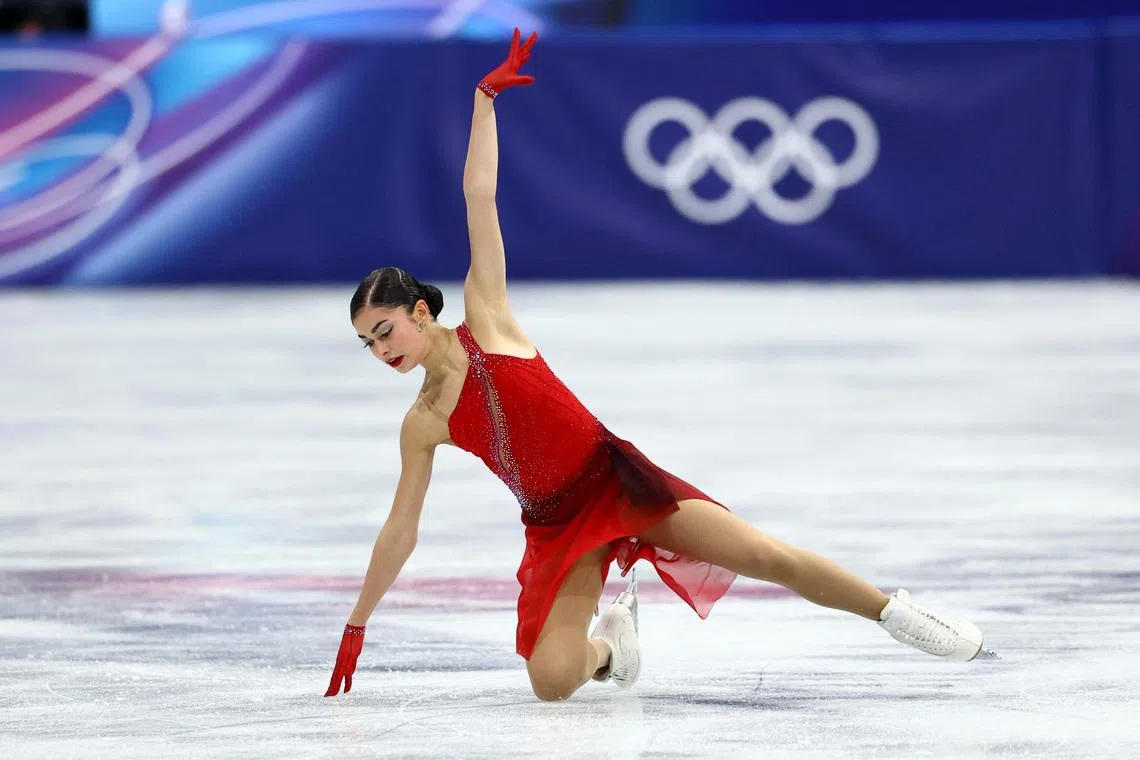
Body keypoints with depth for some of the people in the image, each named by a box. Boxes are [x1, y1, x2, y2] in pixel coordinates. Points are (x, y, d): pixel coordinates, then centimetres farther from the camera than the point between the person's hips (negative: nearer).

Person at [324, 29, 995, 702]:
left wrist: (484, 98, -6)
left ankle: (894, 612, 7)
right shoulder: (422, 425, 5)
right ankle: (611, 638, 18)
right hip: (558, 526, 2)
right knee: (551, 681, -18)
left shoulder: (485, 318, 0)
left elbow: (480, 200, -4)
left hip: (614, 477, -2)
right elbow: (399, 532, 14)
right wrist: (357, 625, 16)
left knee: (770, 558, -12)